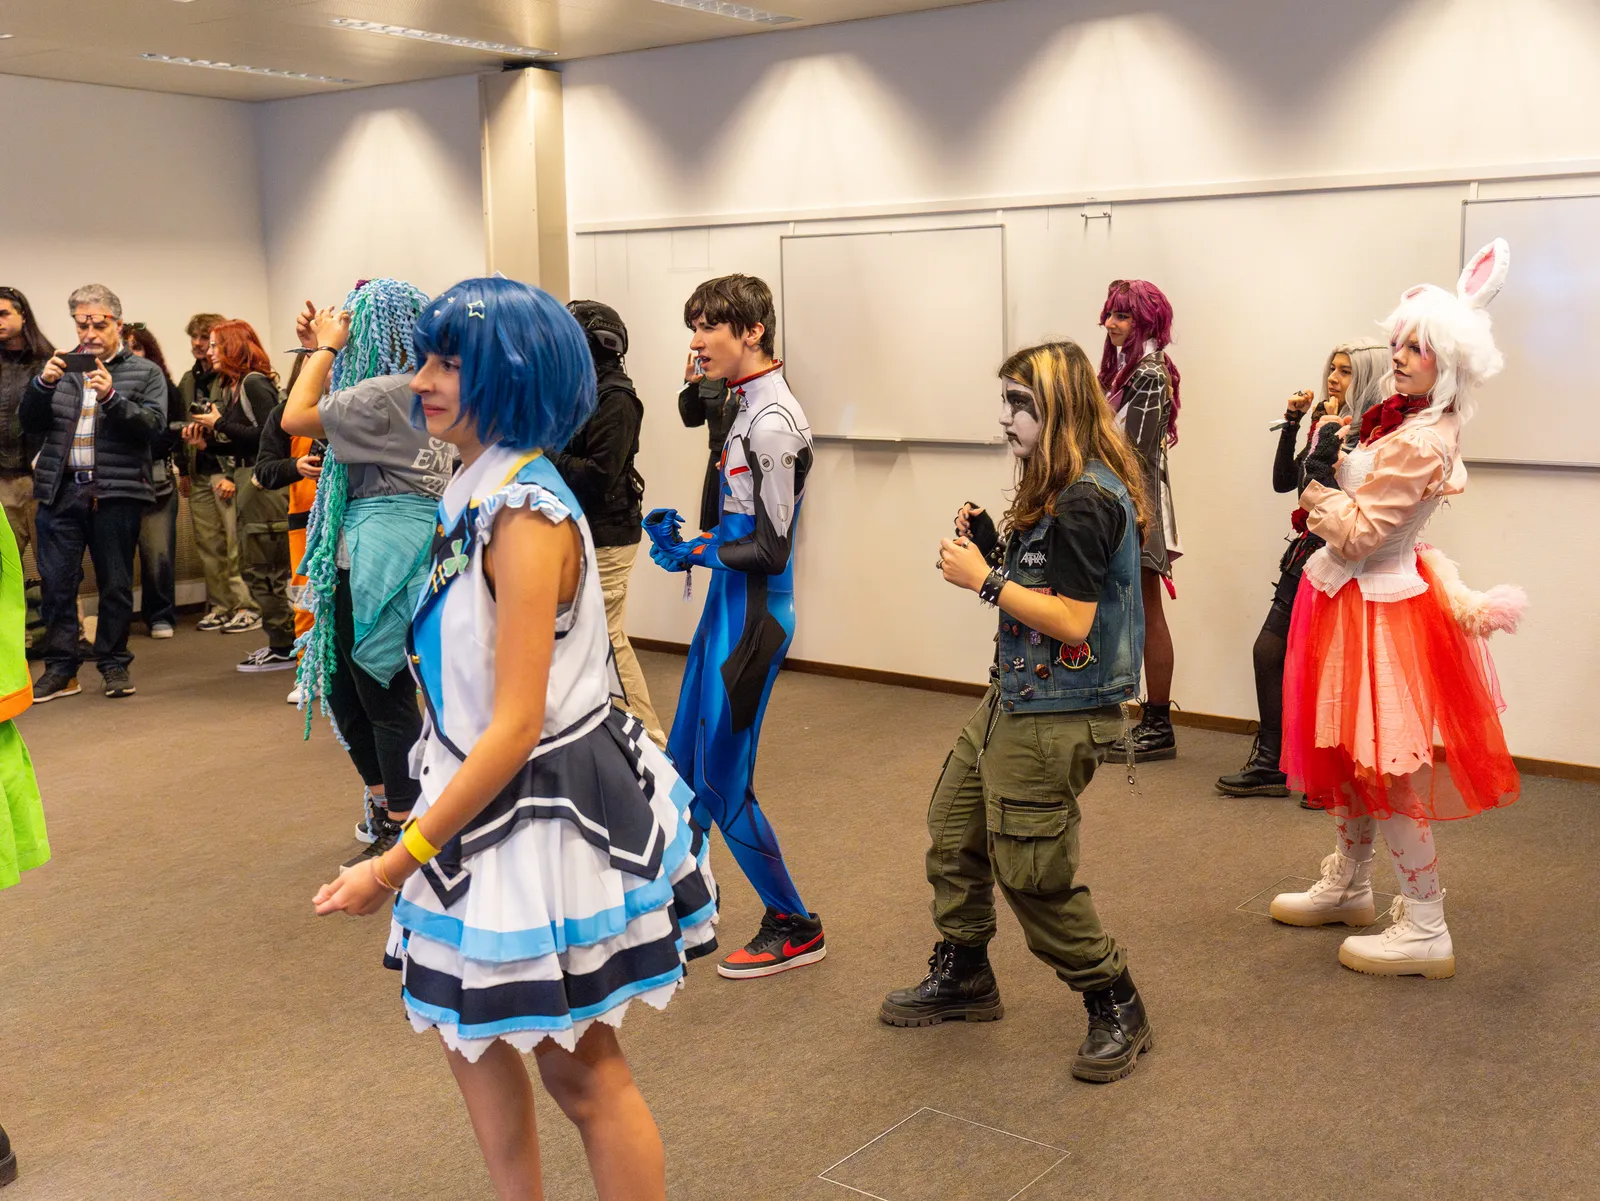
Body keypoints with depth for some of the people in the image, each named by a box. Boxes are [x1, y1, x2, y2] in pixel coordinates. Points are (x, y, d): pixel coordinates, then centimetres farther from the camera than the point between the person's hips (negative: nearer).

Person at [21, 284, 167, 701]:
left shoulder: (145, 373, 7)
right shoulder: (61, 368, 16)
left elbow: (153, 424, -6)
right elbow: (30, 423, 10)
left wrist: (111, 396, -20)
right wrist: (43, 383, -8)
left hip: (117, 493, -2)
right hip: (61, 491, 3)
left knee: (115, 584, 4)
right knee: (57, 582, 1)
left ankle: (114, 664, 15)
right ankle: (61, 669, 8)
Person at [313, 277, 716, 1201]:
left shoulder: (526, 515, -22)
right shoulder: (479, 492, 5)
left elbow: (517, 725, -24)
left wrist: (397, 863, -20)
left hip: (543, 809, -9)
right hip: (488, 803, 9)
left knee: (580, 1069, 6)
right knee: (473, 1034, 20)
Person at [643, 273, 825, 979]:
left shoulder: (773, 423, -20)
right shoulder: (751, 410, 11)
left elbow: (770, 548, -21)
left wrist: (695, 553, -9)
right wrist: (684, 538, 5)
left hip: (751, 616, -10)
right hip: (729, 605, 10)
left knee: (723, 783, -1)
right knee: (685, 765, 17)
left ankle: (794, 928, 15)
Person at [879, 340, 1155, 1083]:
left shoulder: (1087, 501, -21)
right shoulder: (1054, 492, 11)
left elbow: (1070, 621, -25)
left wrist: (984, 579, -20)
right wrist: (991, 548, -1)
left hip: (1058, 716, -10)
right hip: (1013, 698, 10)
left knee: (1032, 873, -3)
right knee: (952, 827, 18)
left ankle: (1116, 1007, 16)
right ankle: (963, 976, 35)